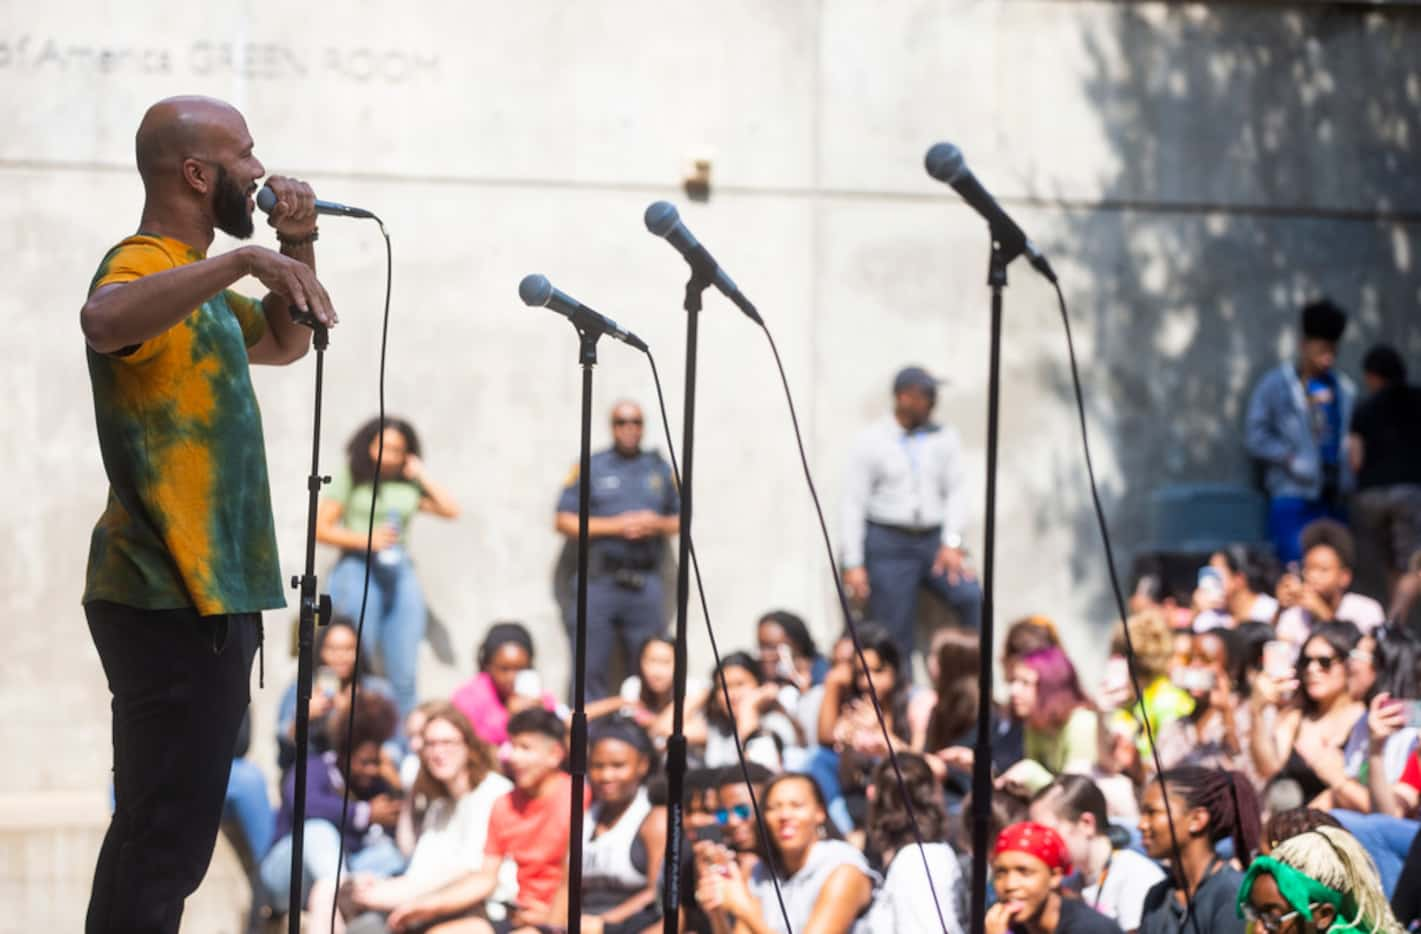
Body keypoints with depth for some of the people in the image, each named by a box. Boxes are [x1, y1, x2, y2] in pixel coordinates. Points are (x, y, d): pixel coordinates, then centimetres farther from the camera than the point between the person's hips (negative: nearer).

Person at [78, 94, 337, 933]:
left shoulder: (198, 282, 18)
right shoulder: (144, 269, -14)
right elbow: (104, 321, -38)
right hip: (177, 608, -11)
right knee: (167, 842, -12)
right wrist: (244, 260, -40)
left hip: (205, 599, 11)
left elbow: (284, 344, 33)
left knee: (158, 833, 16)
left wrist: (298, 251, 16)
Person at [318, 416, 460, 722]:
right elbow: (321, 529, 0)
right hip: (358, 570, -4)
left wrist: (421, 476, 9)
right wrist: (366, 539, -12)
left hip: (400, 574, 4)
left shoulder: (409, 486, 15)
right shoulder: (350, 479, 5)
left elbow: (450, 510, 8)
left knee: (404, 675, -1)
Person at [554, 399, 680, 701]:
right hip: (599, 582, -3)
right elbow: (564, 522, 0)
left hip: (646, 582, 3)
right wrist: (615, 526, -8)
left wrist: (658, 524, -3)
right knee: (590, 670, -6)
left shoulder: (660, 469, 15)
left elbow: (680, 520, 19)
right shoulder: (589, 468, 6)